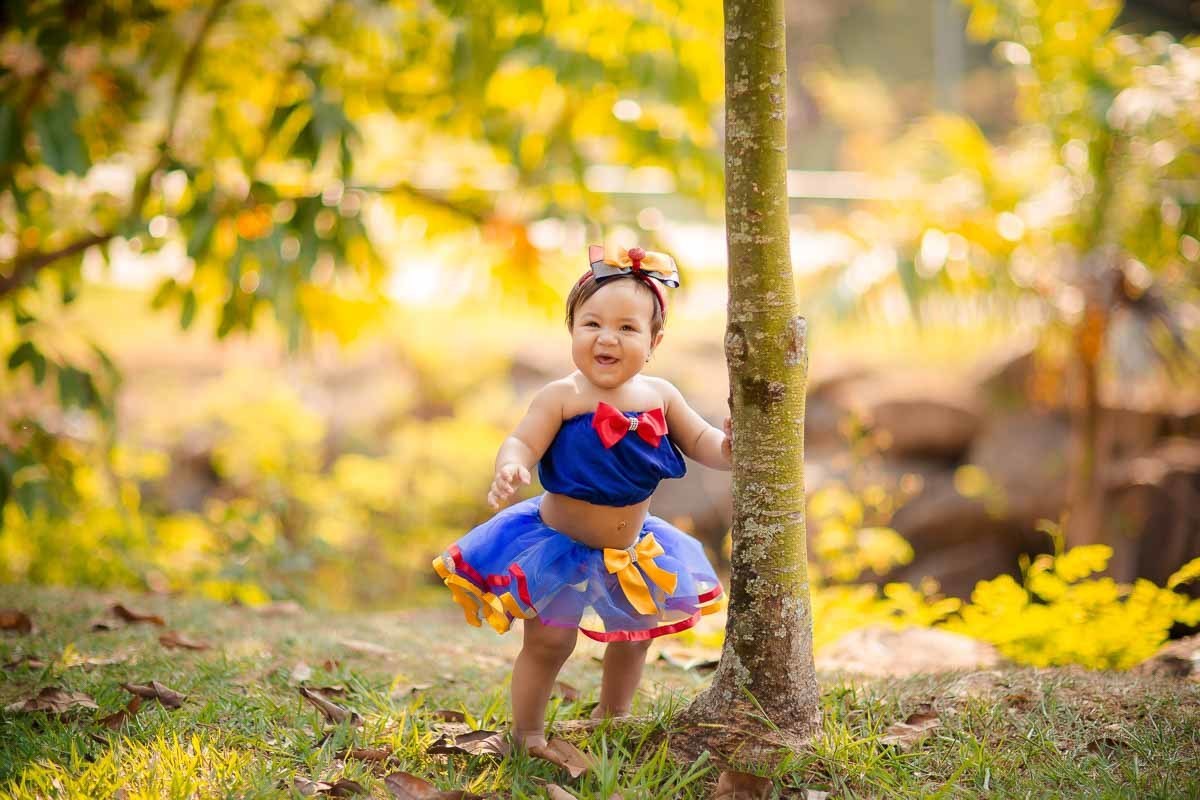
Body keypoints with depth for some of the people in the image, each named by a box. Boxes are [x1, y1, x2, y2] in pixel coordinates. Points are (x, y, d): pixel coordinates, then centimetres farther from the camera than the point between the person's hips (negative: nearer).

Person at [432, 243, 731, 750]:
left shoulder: (659, 396, -7)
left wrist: (727, 449, -22)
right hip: (560, 546, -6)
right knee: (548, 642, -2)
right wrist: (509, 470, -51)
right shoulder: (561, 398, -22)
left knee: (632, 638, 22)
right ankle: (526, 734, 18)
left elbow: (699, 441, 0)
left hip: (632, 551, 6)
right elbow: (521, 444, -29)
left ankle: (612, 719, 46)